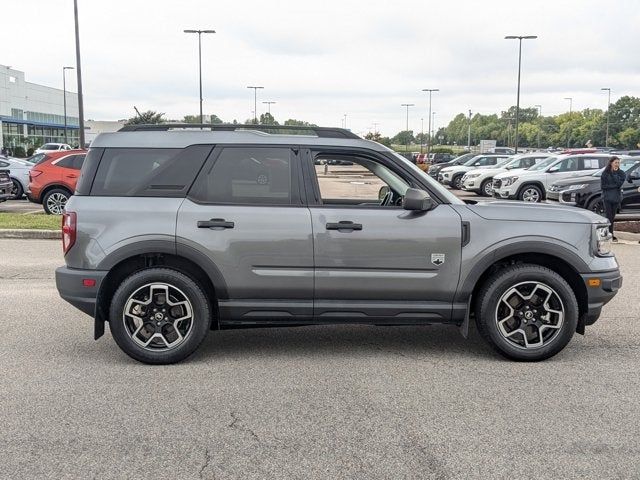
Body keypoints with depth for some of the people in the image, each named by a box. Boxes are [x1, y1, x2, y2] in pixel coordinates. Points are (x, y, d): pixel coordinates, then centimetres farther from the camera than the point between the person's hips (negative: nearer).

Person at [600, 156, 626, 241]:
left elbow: (619, 183, -12)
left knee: (612, 217, 7)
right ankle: (611, 234, -7)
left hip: (616, 198, 3)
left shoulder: (621, 173, 4)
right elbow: (602, 186, -6)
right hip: (607, 197, -2)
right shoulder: (605, 173, -1)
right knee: (608, 216, -7)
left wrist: (613, 174, -14)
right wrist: (615, 185, -11)